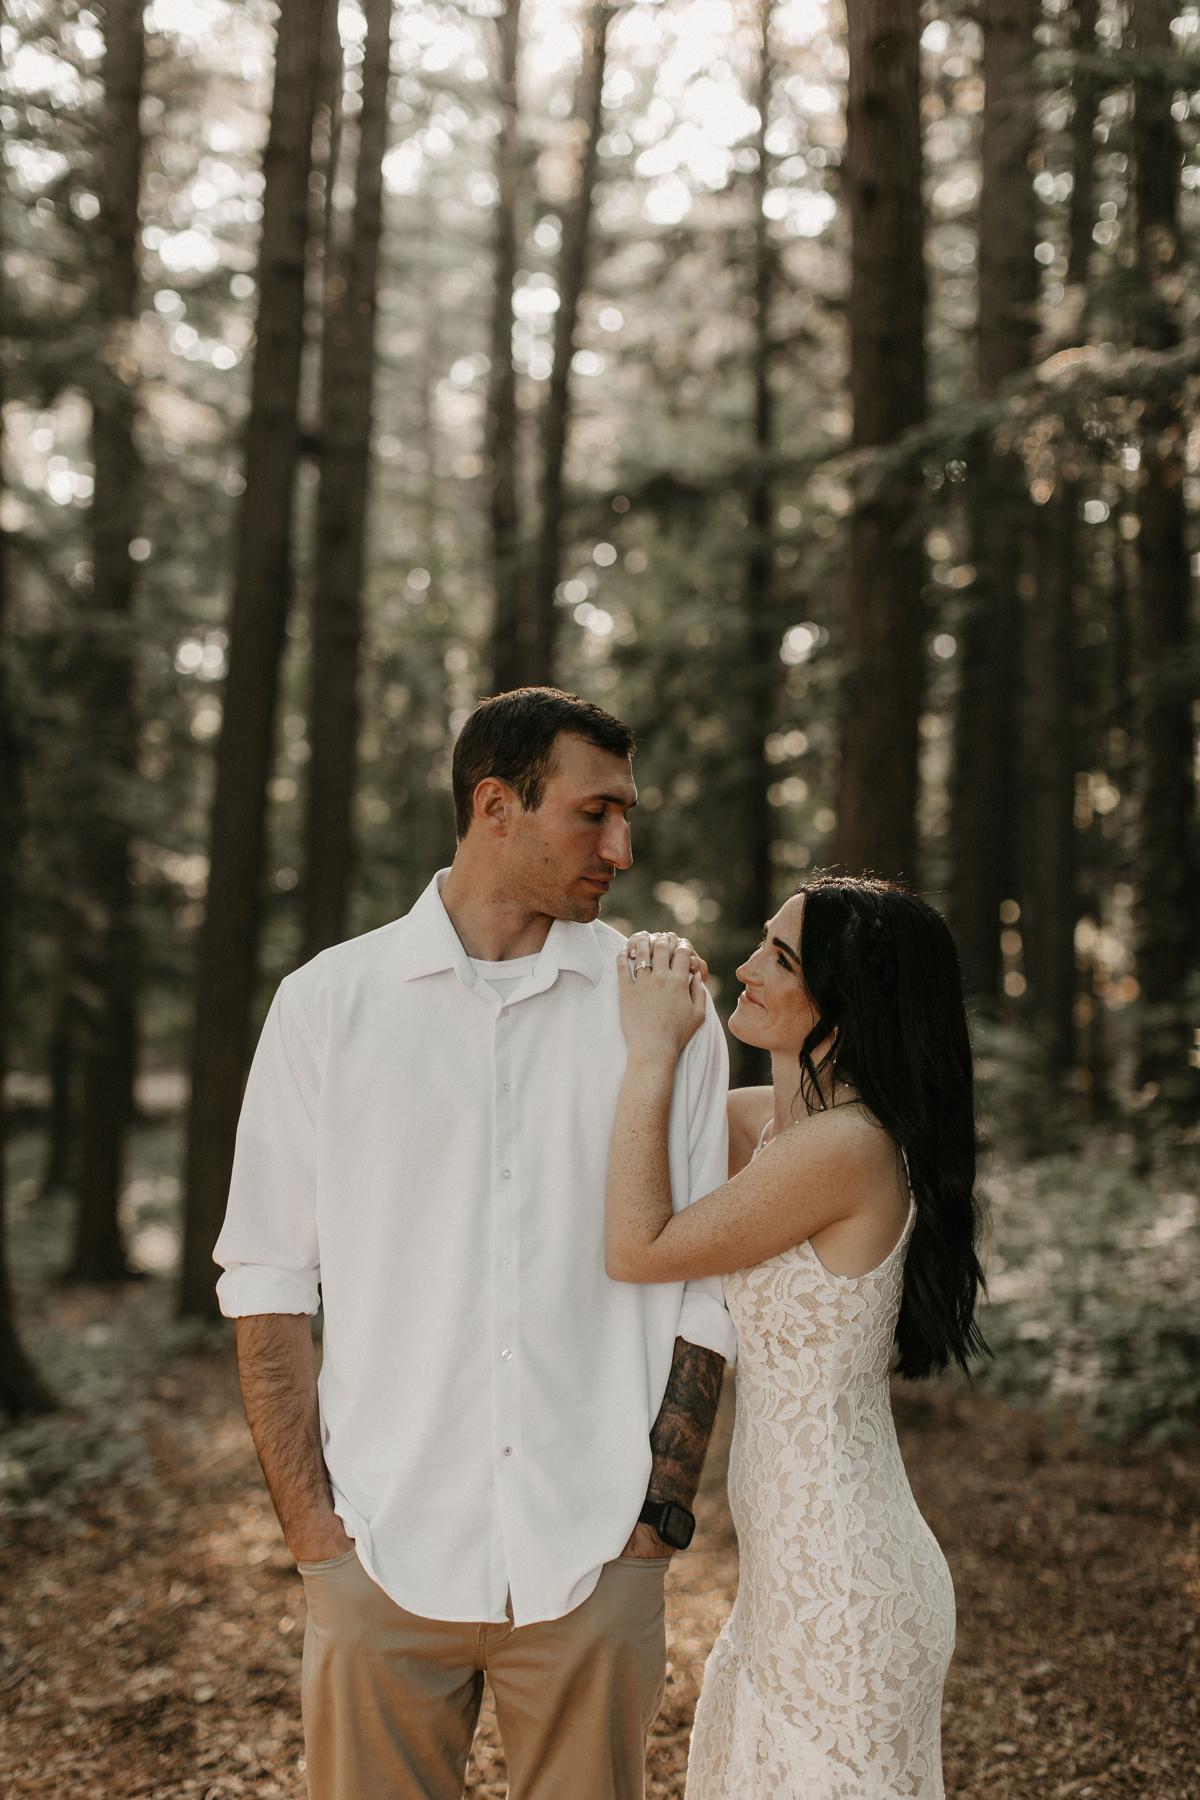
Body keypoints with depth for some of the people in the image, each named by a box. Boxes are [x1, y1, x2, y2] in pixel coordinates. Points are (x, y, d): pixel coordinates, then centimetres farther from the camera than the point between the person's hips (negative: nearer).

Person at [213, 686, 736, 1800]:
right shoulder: (328, 1004, 1)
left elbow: (703, 1290, 4)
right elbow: (267, 1284, 2)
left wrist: (662, 1511, -1)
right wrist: (311, 1522, -4)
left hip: (591, 1564, 1)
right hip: (386, 1551, 0)